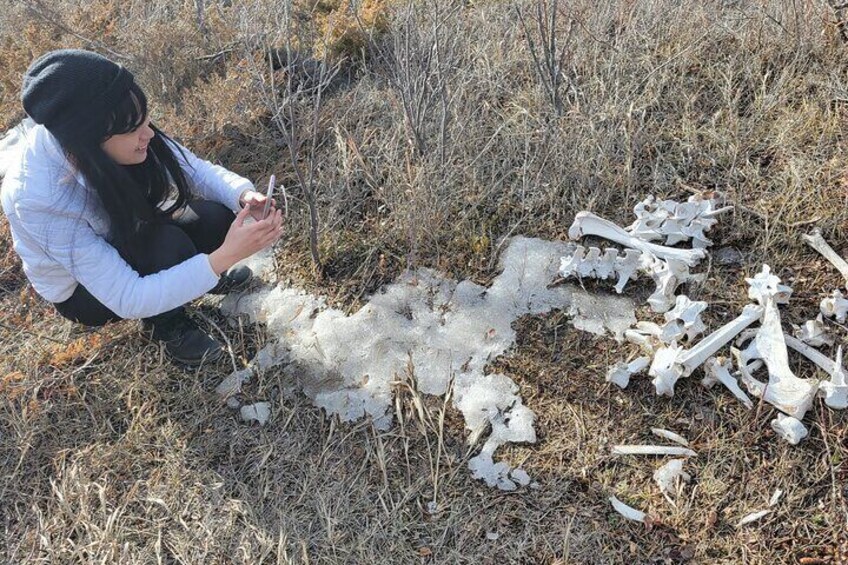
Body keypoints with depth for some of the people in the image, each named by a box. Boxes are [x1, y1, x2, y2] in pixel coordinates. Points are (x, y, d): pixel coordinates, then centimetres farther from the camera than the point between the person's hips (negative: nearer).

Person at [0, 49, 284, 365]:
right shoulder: (40, 200, -39)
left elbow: (194, 169, -14)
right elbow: (128, 300, -37)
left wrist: (243, 195, -35)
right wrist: (224, 257, -42)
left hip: (126, 242, 5)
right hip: (83, 291, -5)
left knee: (216, 218, -19)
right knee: (171, 246, -31)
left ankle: (202, 276, 13)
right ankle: (167, 326, -1)